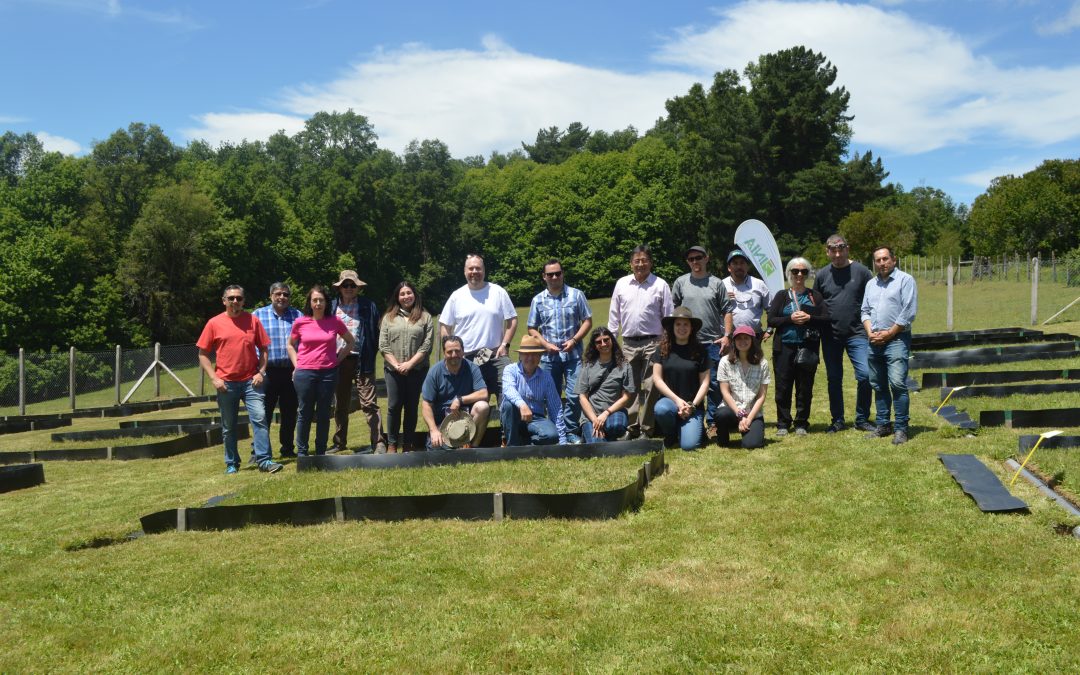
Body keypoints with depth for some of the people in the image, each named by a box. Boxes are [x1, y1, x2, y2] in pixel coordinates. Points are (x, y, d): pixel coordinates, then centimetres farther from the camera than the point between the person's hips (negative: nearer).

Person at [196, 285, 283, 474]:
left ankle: (264, 460, -6)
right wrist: (214, 378, -6)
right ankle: (232, 464, 20)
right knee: (228, 427, 8)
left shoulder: (253, 321, 4)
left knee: (260, 418, -9)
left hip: (251, 381, 0)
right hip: (226, 383, 0)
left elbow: (264, 348, 8)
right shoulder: (214, 323, 1)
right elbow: (203, 354, 3)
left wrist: (261, 372, -4)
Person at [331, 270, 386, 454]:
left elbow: (376, 332, 3)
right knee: (340, 405, 12)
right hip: (338, 360, 4)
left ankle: (379, 443, -8)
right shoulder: (332, 307, 10)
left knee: (369, 403, -8)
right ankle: (340, 443, 23)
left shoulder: (368, 306, 3)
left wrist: (370, 354, -4)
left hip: (361, 360, -3)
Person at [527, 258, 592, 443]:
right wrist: (546, 344, -7)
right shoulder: (538, 300, 6)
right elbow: (532, 328, 9)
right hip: (548, 357, 2)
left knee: (574, 396, -7)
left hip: (573, 354, -1)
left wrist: (574, 340, -10)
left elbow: (587, 321, 3)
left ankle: (571, 431, 6)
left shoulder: (576, 295, 2)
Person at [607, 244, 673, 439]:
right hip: (628, 343, 3)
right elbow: (614, 315, 13)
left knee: (649, 388, -1)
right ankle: (631, 427, 14)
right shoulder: (621, 284, 9)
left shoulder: (660, 285, 1)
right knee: (630, 387, 6)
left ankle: (646, 429, 5)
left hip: (652, 343, -3)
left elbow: (669, 316, 2)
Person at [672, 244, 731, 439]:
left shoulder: (716, 283, 5)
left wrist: (726, 335, -3)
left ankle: (712, 423, 11)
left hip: (713, 342, 0)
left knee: (714, 384, 2)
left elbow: (726, 311, 5)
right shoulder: (681, 282, 6)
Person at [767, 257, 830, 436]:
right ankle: (783, 424, 10)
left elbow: (826, 318, 3)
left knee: (805, 388, 3)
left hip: (808, 348, 0)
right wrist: (791, 319, -12)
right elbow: (771, 321, 2)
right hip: (785, 348, 0)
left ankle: (801, 424, 14)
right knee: (783, 388, 0)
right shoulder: (781, 296, 10)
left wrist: (809, 318, -13)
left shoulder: (815, 296, 11)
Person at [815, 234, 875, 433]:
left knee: (865, 375, -10)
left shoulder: (861, 271, 0)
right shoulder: (822, 275, 6)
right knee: (834, 380, 8)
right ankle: (838, 420, 20)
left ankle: (862, 419, 6)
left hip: (856, 334, -2)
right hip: (830, 336, 2)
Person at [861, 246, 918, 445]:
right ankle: (882, 425, 17)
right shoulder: (871, 284, 19)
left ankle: (900, 428, -9)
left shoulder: (905, 280, -2)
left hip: (896, 339, -6)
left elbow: (909, 313, -9)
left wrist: (888, 333, -10)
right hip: (874, 342, 6)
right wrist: (870, 332, 0)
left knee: (897, 383, -13)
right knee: (878, 385, 9)